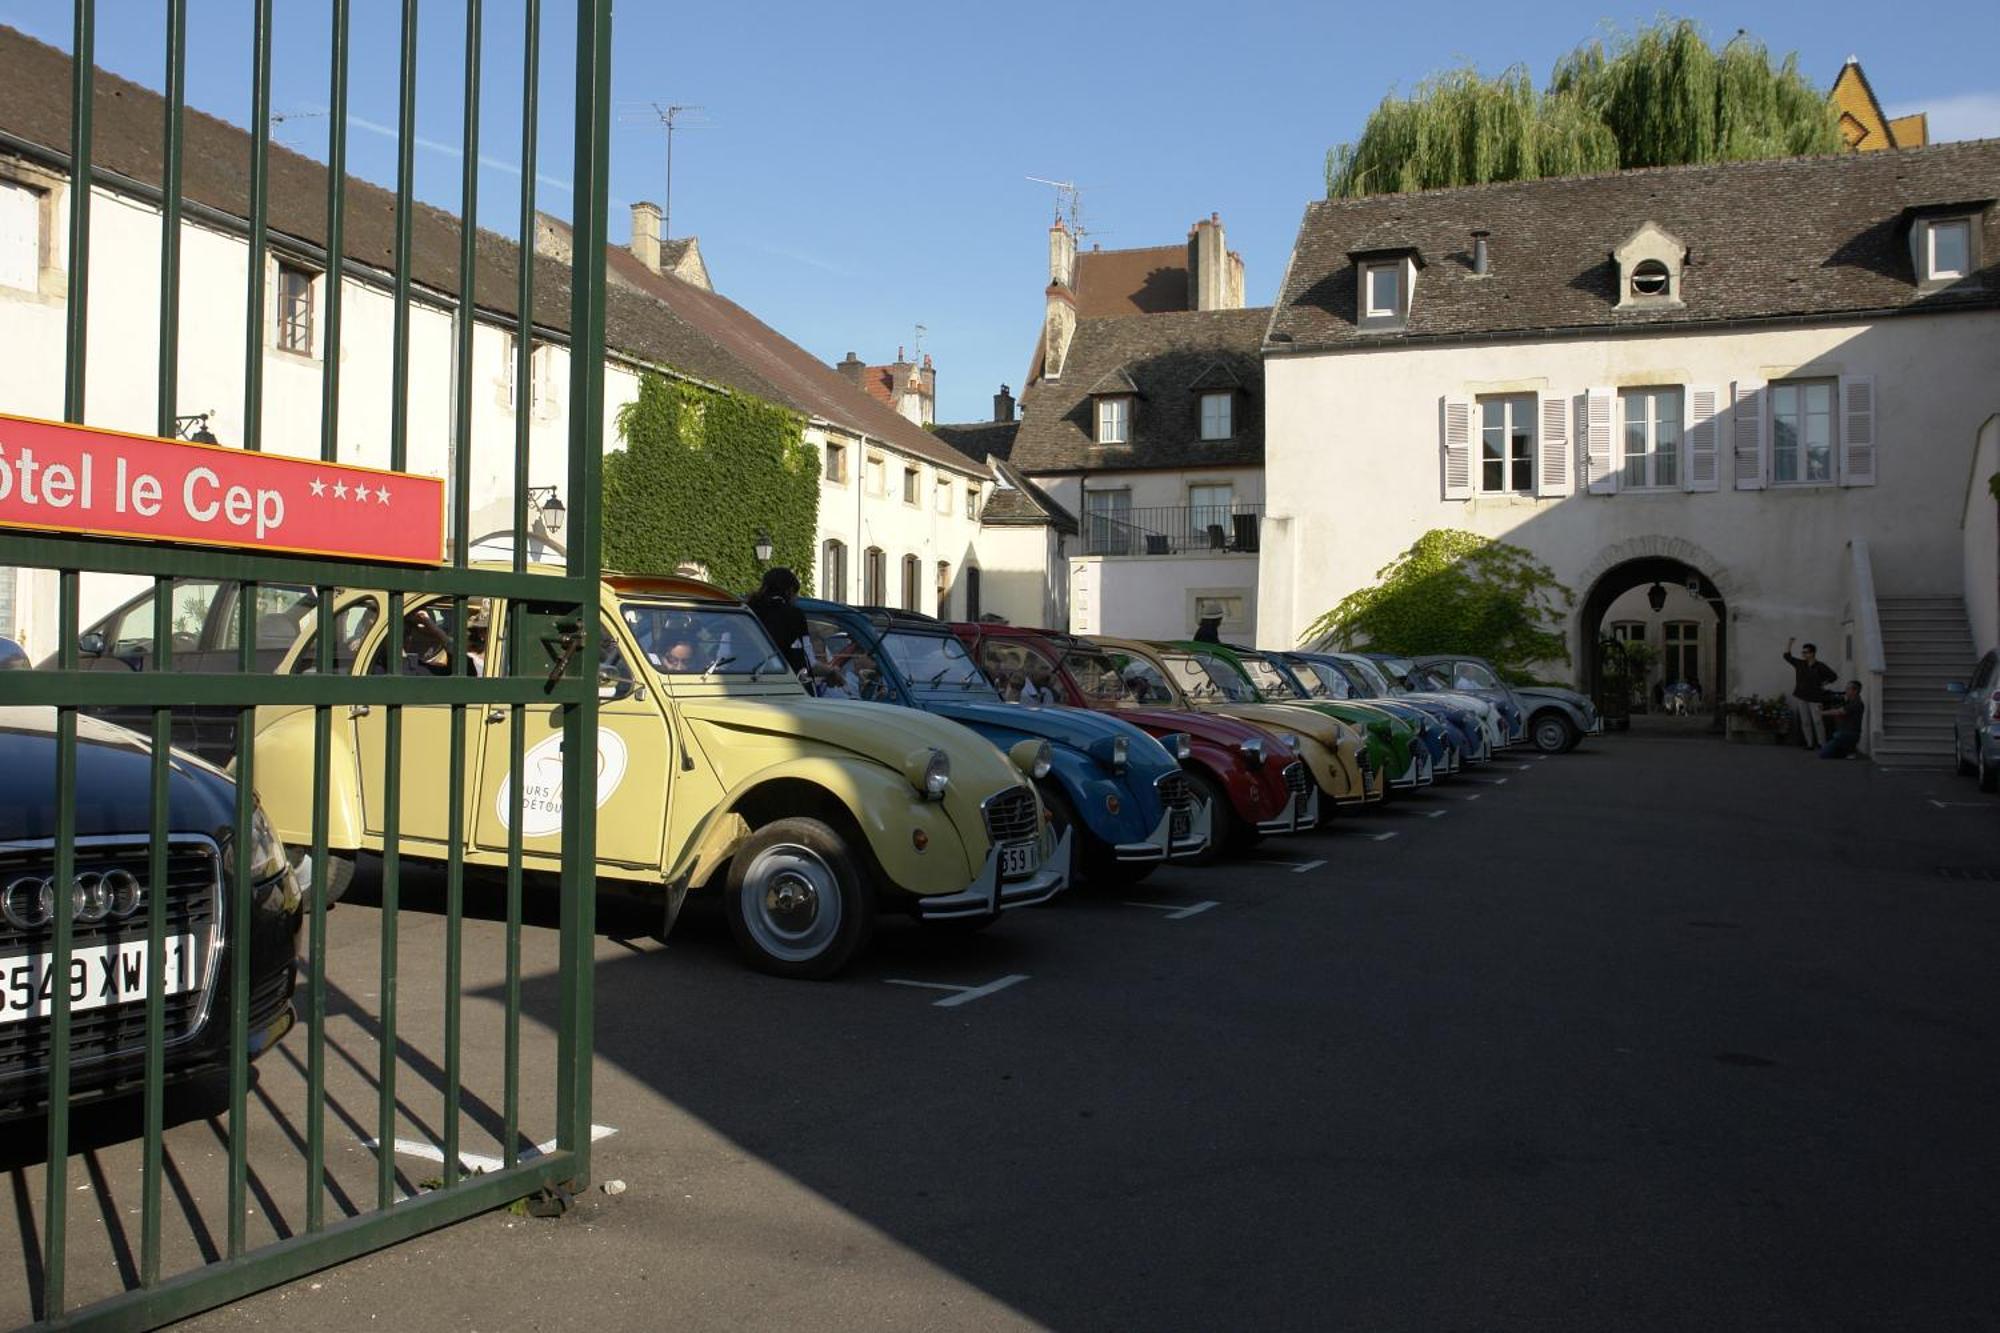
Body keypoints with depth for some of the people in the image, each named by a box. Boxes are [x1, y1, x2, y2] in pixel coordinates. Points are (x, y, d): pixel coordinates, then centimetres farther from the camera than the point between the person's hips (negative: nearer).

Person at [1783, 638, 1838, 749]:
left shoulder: (1820, 666, -5)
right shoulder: (1800, 664, 7)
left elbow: (1833, 676, 4)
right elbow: (1787, 656, 15)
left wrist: (1822, 684, 0)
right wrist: (1789, 643, 10)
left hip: (1815, 698, -4)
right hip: (1801, 697, 4)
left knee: (1817, 721, -9)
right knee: (1805, 722, 4)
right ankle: (1809, 743, 10)